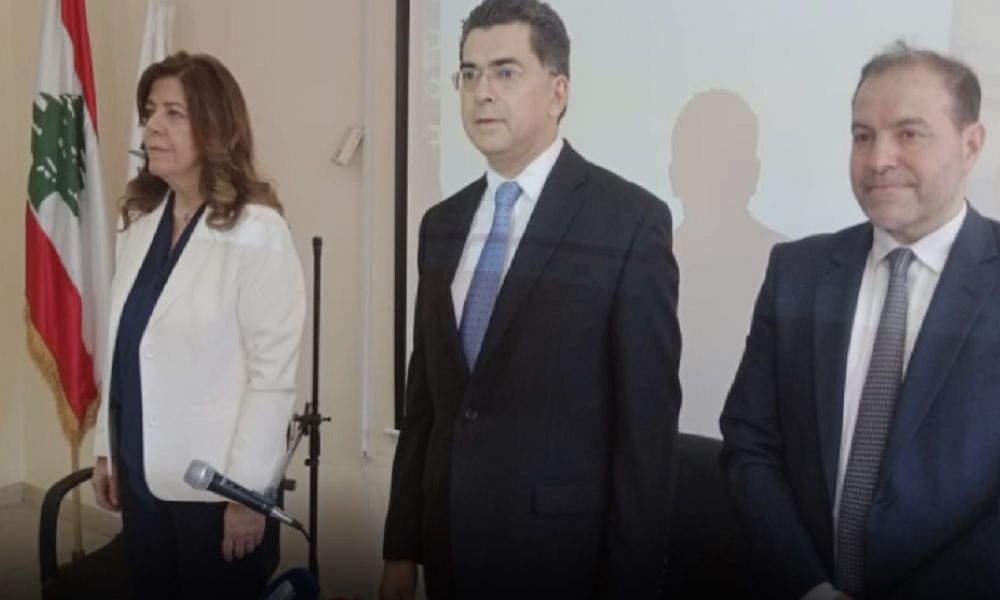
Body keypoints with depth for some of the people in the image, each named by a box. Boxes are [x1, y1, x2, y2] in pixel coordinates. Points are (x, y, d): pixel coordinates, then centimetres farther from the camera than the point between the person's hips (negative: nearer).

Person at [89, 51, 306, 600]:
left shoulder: (256, 231, -15)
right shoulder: (139, 220, 5)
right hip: (143, 474, 6)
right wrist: (106, 448, 9)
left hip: (216, 485, -6)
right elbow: (121, 352, 8)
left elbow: (273, 373, -17)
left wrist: (247, 491, -15)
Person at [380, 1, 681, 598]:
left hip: (564, 550, -5)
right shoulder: (442, 224, 6)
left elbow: (648, 420, -11)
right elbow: (424, 393, 8)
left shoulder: (632, 219, -11)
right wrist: (403, 544, 8)